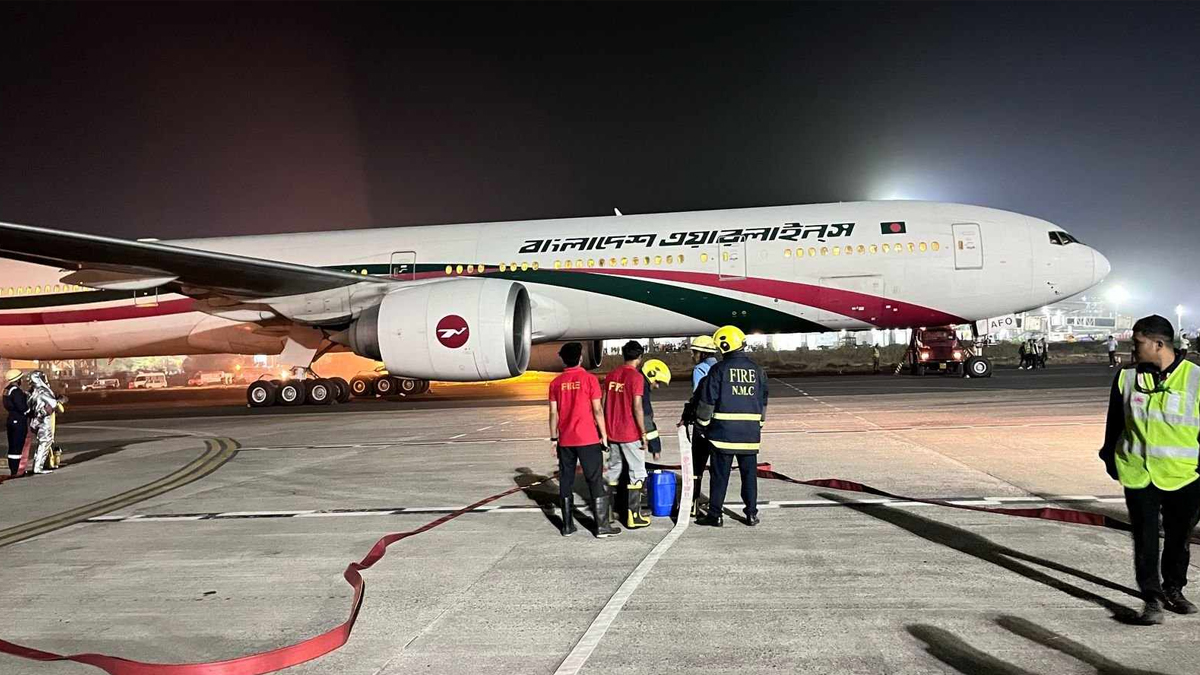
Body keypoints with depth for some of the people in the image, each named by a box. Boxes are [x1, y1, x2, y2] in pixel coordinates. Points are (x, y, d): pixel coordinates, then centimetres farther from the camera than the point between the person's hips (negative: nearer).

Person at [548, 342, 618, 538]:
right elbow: (597, 410, -8)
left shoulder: (556, 383, 3)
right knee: (595, 481, 3)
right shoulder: (589, 379, -7)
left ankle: (567, 525, 15)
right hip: (588, 440, -3)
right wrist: (604, 434, 0)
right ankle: (602, 527, 4)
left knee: (566, 482, 11)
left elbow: (554, 413, 3)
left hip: (565, 441, 3)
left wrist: (554, 438, 11)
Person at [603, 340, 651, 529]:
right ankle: (633, 516, 2)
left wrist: (606, 429, 17)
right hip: (630, 434, -6)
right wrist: (643, 433, -11)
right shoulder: (636, 377, -13)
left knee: (613, 469, 16)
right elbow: (637, 407, -17)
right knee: (637, 472, 3)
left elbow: (604, 404, 9)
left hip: (612, 432, 6)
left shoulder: (611, 375, 6)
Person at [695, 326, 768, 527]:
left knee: (720, 475, 3)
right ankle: (751, 514, 16)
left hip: (723, 431, -3)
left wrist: (702, 423, 8)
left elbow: (707, 401, -6)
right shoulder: (757, 370, 6)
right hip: (750, 432, 4)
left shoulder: (719, 369, -8)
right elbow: (763, 402, 14)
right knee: (749, 473, 12)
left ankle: (715, 515, 8)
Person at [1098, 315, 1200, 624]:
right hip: (1138, 474, 1)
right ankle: (1153, 598, 7)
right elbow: (1114, 422, 10)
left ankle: (1173, 590, 34)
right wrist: (1110, 457, 13)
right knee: (1145, 538, -1)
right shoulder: (1127, 377, -1)